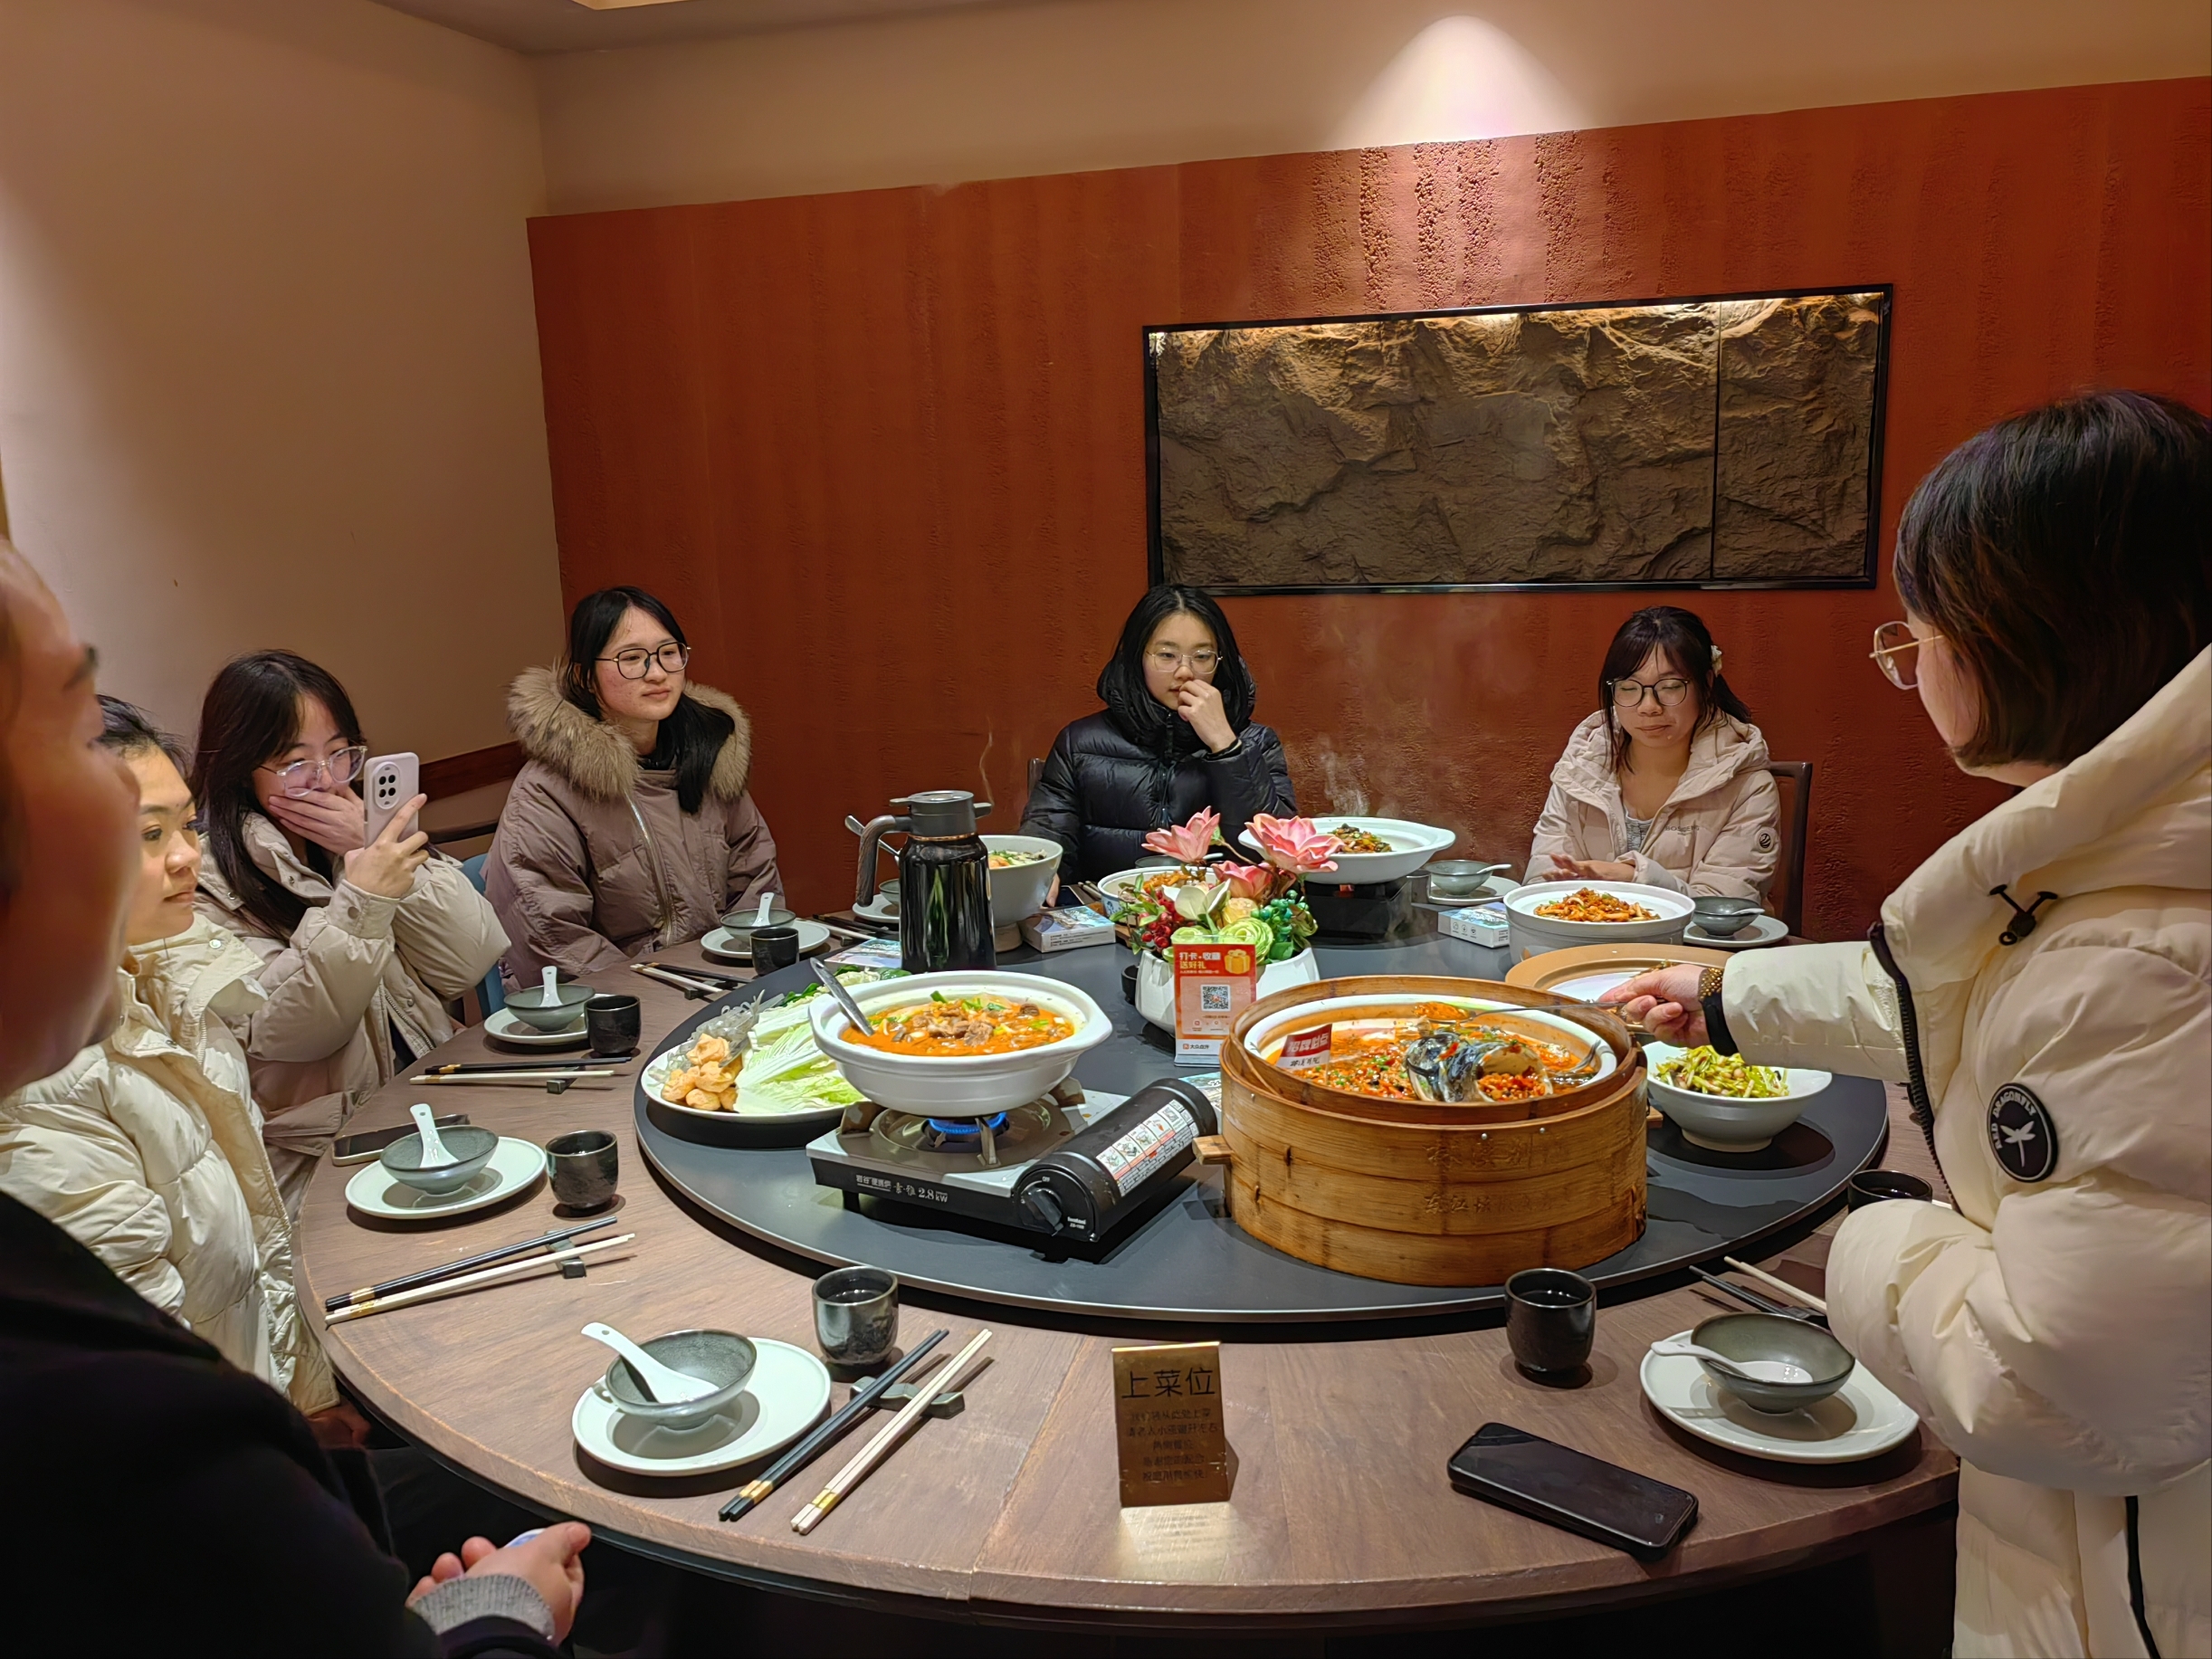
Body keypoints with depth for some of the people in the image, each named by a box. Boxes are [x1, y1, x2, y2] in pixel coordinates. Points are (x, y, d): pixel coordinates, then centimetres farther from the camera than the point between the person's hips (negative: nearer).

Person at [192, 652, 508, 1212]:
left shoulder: (359, 833, 9)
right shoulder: (208, 880, -6)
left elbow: (468, 964, -1)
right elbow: (288, 1035, -14)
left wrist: (381, 849, -12)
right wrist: (359, 903, -28)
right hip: (327, 1159, -5)